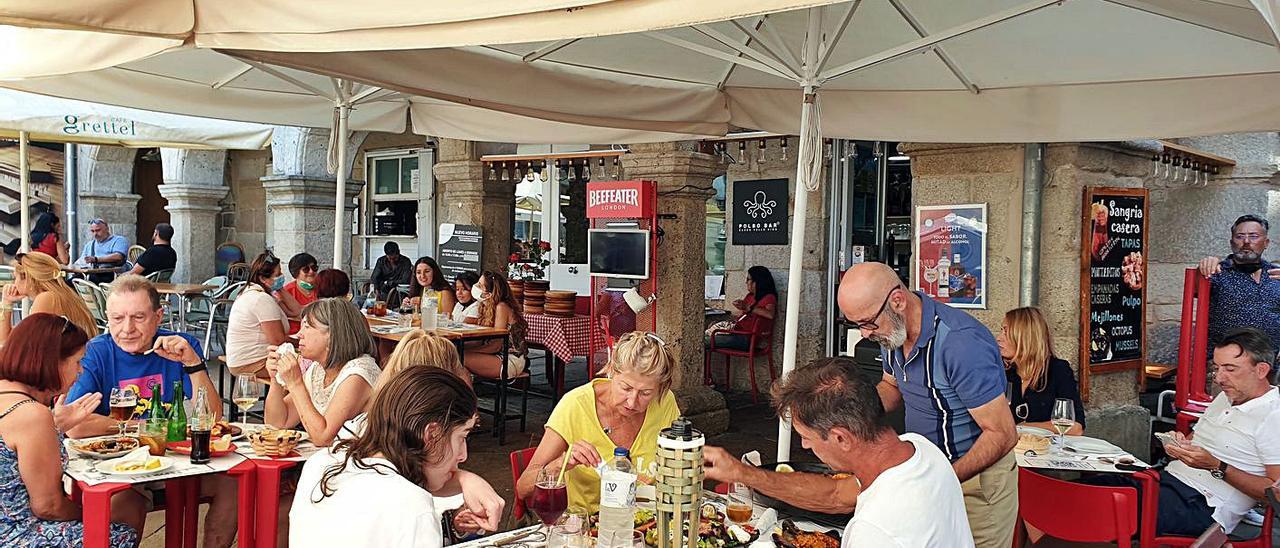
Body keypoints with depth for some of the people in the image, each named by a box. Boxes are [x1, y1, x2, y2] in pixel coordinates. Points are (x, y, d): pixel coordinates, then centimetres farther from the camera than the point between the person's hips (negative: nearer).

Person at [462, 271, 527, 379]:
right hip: (498, 356, 9)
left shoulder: (501, 308, -17)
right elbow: (482, 341, 4)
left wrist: (468, 350, -17)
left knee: (462, 358, -21)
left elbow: (495, 346, -18)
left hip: (510, 361, -9)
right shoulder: (486, 307, 10)